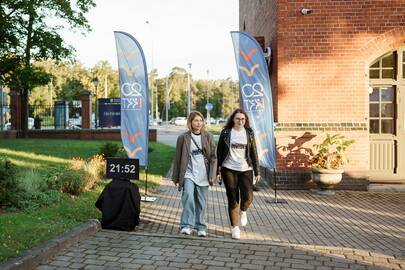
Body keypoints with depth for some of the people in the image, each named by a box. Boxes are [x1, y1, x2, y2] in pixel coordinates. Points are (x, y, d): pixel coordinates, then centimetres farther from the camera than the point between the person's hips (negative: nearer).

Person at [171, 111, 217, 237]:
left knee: (201, 202, 8)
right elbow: (178, 158, 5)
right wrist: (176, 177, 5)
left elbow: (213, 157, 5)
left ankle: (201, 227, 20)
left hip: (203, 175, 2)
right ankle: (186, 226, -11)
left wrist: (212, 175, -3)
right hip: (188, 174, -1)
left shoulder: (208, 137, 5)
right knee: (188, 197, -19)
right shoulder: (183, 138, 1)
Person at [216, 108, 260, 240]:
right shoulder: (226, 133, 2)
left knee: (248, 197, -12)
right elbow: (219, 152, 5)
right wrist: (218, 171, 2)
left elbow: (254, 153, 8)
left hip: (246, 169, 1)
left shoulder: (249, 133, 6)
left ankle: (243, 211, 24)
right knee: (233, 199, 2)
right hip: (229, 169, -1)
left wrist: (257, 171, 6)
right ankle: (235, 227, 16)